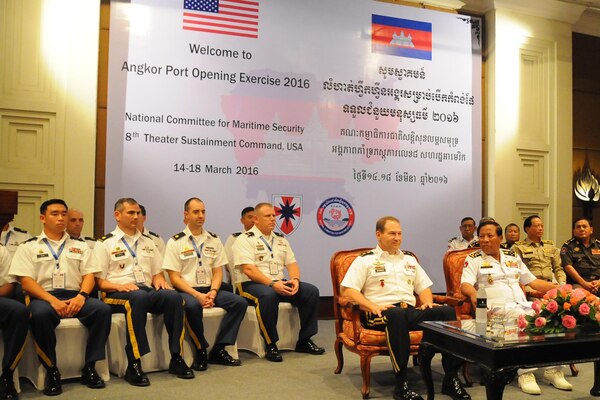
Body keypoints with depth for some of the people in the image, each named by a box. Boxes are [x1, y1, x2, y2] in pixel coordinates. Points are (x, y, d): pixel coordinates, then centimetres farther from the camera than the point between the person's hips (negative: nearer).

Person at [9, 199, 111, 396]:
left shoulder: (80, 245, 20)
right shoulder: (28, 247, 12)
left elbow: (89, 275, 11)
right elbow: (26, 281, 0)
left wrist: (81, 296, -11)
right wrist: (53, 300, -16)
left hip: (75, 297, 2)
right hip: (44, 297, -2)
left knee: (103, 309, -28)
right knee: (40, 314, -38)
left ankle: (89, 367, -16)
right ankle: (51, 370, -18)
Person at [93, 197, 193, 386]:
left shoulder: (147, 242, 23)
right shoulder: (105, 243, 7)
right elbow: (99, 282, 1)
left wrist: (159, 280, 1)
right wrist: (120, 286, -17)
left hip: (148, 291, 4)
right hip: (117, 294, -4)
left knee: (174, 296, -29)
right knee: (139, 297, -40)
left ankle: (176, 358, -24)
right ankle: (134, 364, -36)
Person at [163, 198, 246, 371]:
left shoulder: (214, 240, 12)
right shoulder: (175, 242, -1)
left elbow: (218, 272, 10)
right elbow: (174, 278, -6)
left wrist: (213, 292, -10)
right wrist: (197, 295, -18)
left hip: (209, 290, 5)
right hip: (186, 290, -4)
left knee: (240, 302, -18)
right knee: (192, 305, -38)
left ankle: (218, 350, -10)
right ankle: (201, 350, -14)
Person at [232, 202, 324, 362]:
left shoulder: (281, 239, 18)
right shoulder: (245, 239, -3)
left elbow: (292, 264, 13)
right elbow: (248, 270, -15)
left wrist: (294, 280, -10)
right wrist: (272, 284, -26)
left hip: (280, 284, 6)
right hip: (252, 284, -6)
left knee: (312, 291, -14)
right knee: (268, 295, -39)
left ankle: (304, 340, -4)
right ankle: (270, 344, -22)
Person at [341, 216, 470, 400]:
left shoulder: (410, 259, 27)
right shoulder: (365, 260, 9)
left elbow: (424, 287, 28)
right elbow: (347, 290, -2)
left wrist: (427, 302, 5)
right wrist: (373, 307, -15)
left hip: (411, 311, 5)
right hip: (381, 314, -5)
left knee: (449, 312, -22)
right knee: (397, 314, -41)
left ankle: (451, 378, -17)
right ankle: (401, 384, -33)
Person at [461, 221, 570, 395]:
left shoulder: (513, 257, 22)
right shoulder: (473, 259, 7)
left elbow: (533, 281, 23)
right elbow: (465, 285, -6)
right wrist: (473, 293, -30)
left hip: (522, 304, 5)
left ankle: (553, 369, -11)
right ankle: (525, 372, -26)